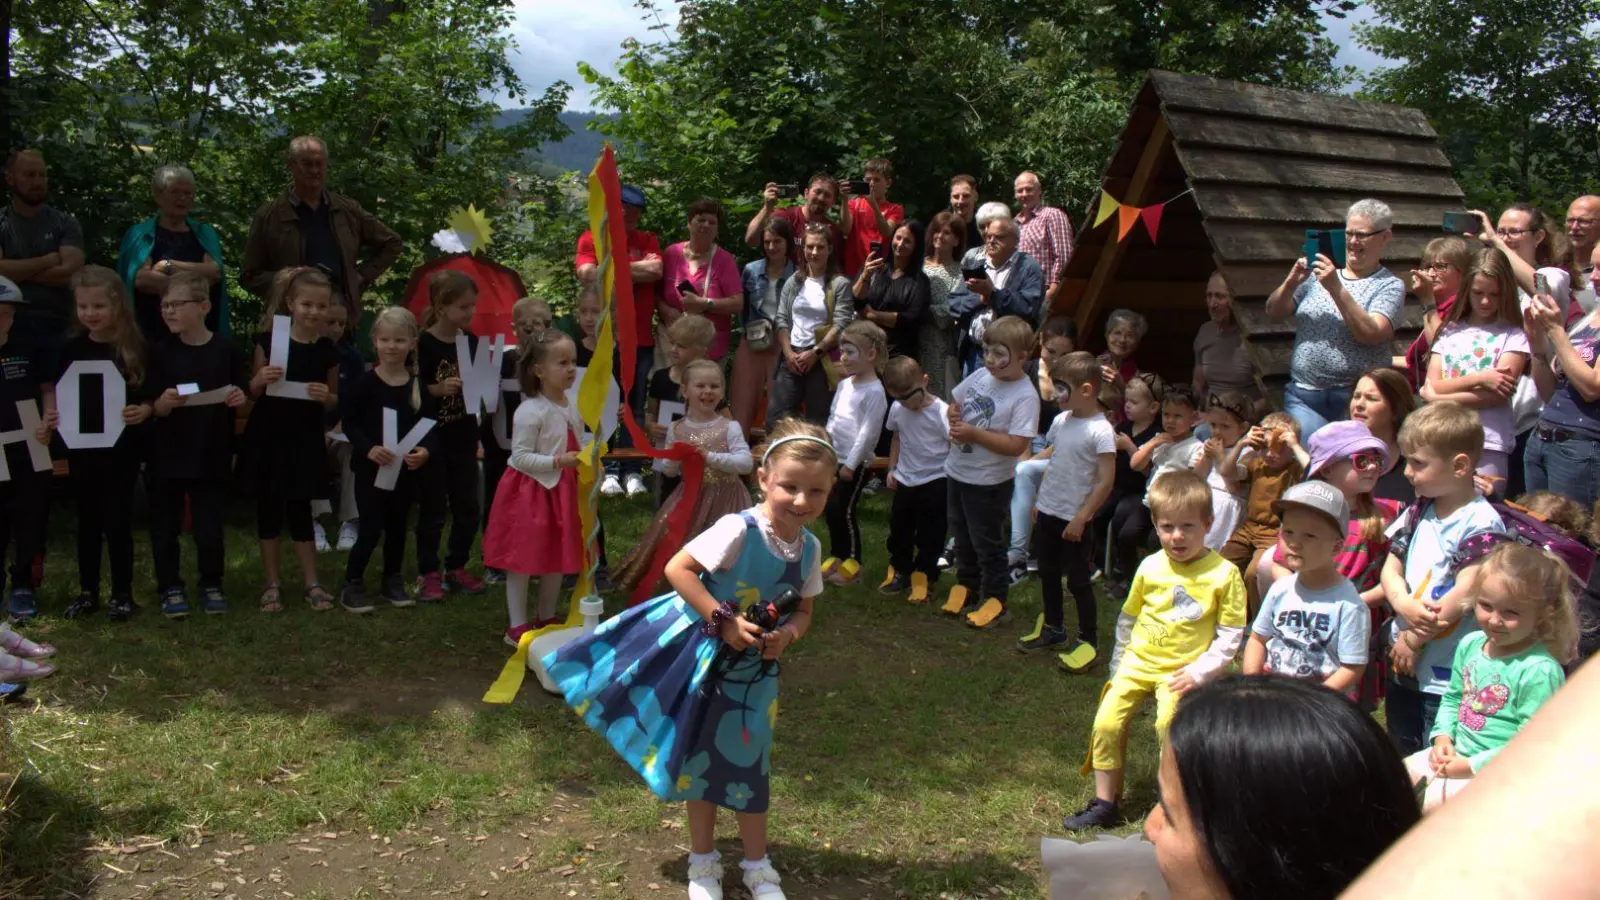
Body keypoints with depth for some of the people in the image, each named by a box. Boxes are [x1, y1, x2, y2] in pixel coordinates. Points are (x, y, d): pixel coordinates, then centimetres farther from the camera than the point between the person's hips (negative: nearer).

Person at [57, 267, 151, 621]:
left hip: (121, 448, -3)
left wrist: (144, 410, -23)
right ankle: (88, 592, 23)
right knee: (88, 520, 13)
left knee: (117, 520, 3)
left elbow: (151, 396, -3)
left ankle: (122, 593, 16)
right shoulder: (72, 349, 2)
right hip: (82, 448, 3)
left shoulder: (135, 348, -6)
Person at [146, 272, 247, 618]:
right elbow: (154, 410, -4)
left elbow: (241, 399, 5)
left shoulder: (226, 350, -3)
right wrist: (163, 403, -26)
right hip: (167, 454, 1)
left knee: (209, 524, 7)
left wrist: (239, 399, -17)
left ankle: (211, 584, 22)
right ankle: (170, 586, 21)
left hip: (212, 453, -1)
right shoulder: (160, 352, -3)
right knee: (165, 524, 8)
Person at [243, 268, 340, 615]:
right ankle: (272, 584, 16)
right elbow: (251, 392, -1)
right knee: (268, 508, 7)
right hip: (268, 436, -1)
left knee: (300, 509, 6)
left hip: (305, 439, 1)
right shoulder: (268, 340, -7)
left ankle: (311, 583, 15)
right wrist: (261, 380, -22)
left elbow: (334, 401, 9)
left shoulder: (327, 350, -1)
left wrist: (326, 396, -13)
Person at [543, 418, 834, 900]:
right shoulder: (739, 530, -28)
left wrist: (785, 635, -18)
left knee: (748, 763, 17)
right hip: (704, 659, -4)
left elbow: (803, 611, 3)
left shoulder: (809, 548, -9)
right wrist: (723, 621, -28)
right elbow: (677, 569, -28)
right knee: (701, 761, 13)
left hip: (755, 670, 4)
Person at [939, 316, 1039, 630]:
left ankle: (994, 600, 20)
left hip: (990, 482, -7)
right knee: (962, 537, 21)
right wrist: (954, 418, -9)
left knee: (988, 543, 6)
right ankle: (965, 586, 39)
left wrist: (973, 433, -27)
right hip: (958, 472, 7)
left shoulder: (1025, 397, -21)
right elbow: (954, 402, 14)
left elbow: (1016, 446, -28)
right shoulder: (981, 376, -1)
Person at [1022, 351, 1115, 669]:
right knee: (1048, 573, 18)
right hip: (1048, 511, 7)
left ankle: (1088, 641, 15)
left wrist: (1081, 518, -20)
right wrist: (1039, 500, 14)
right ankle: (1052, 628, 35)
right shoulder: (1061, 420, 5)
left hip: (1075, 519, -7)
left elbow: (1106, 480, -19)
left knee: (1079, 580, 2)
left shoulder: (1100, 431, -18)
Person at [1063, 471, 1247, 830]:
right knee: (1106, 722, -8)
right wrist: (1119, 663, 14)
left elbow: (1230, 635, -5)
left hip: (1181, 670, -3)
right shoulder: (1151, 567, 1)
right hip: (1138, 662, 4)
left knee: (1170, 724, -23)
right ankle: (1105, 804, 7)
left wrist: (1200, 671, -12)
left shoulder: (1223, 574, -9)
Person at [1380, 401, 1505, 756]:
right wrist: (1403, 604, -13)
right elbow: (1390, 569, 8)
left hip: (1447, 676, -7)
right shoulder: (1418, 513, 8)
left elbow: (1464, 596, -21)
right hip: (1402, 662, 8)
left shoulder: (1481, 523, -16)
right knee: (1400, 757, 21)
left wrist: (1414, 639, -13)